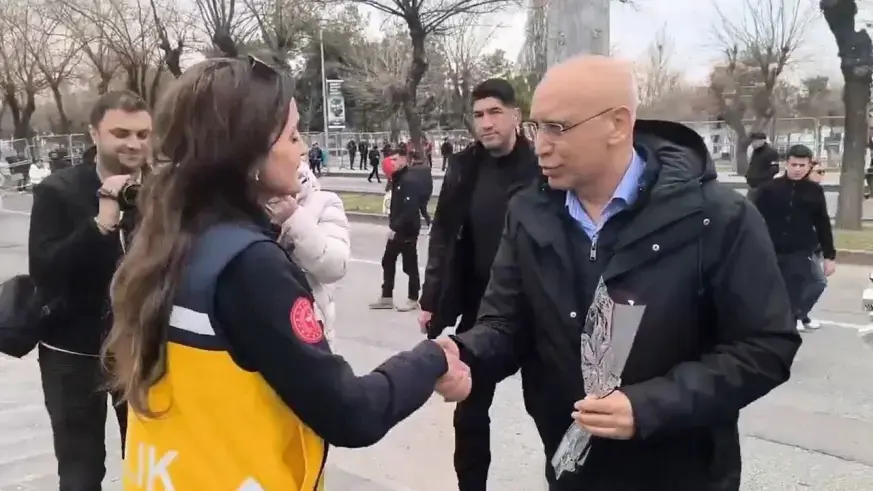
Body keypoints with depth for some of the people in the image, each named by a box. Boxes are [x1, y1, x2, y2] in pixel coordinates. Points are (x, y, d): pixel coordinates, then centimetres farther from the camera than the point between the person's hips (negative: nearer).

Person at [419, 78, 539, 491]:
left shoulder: (540, 169, -10)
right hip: (477, 306, 4)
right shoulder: (464, 168, 2)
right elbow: (443, 237, 5)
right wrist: (432, 300, 3)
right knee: (469, 410, 12)